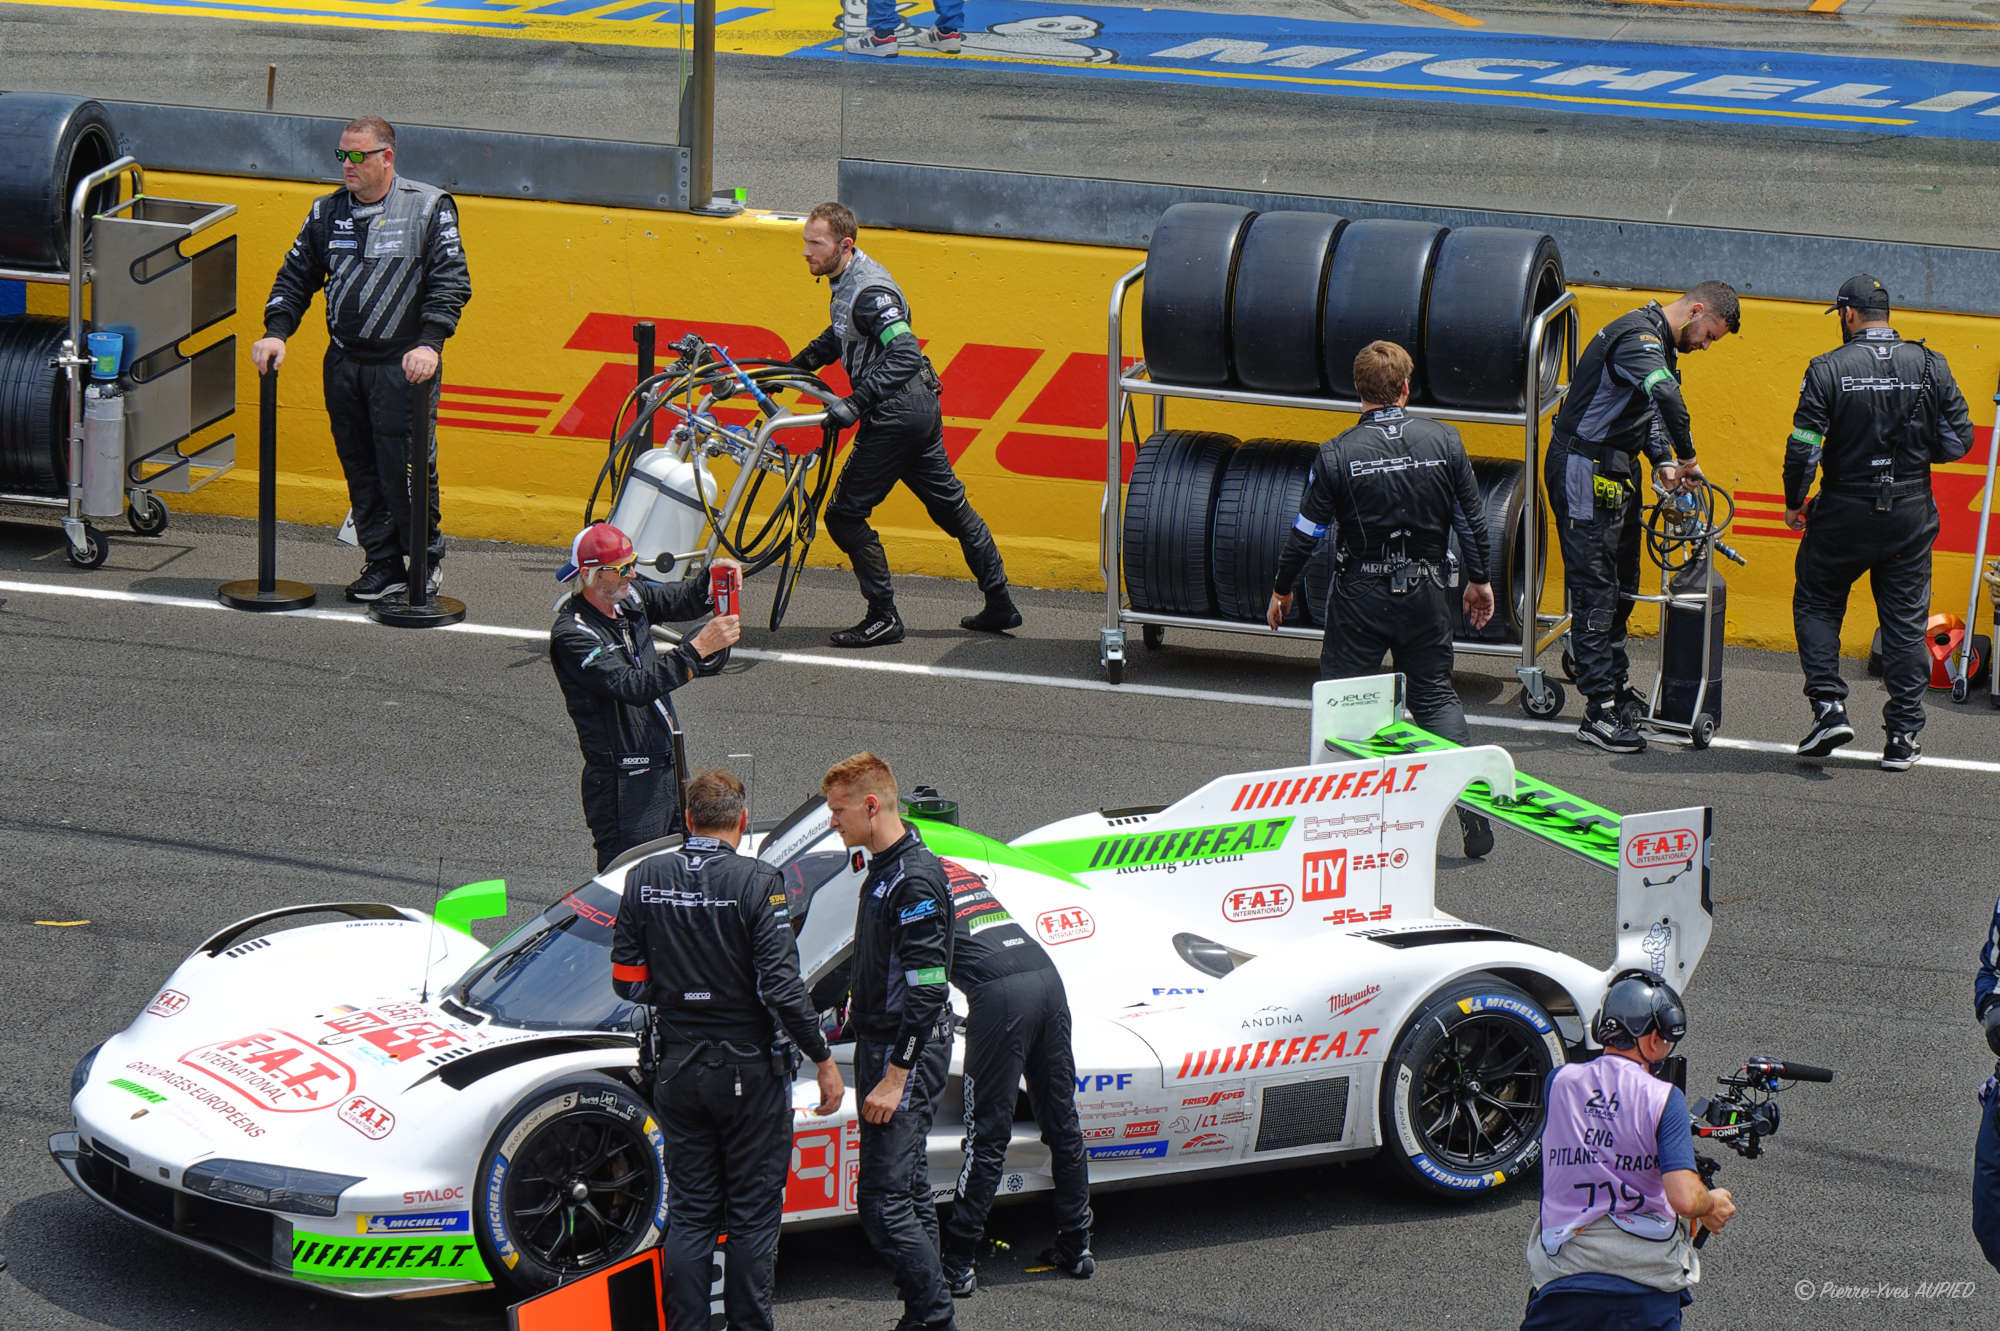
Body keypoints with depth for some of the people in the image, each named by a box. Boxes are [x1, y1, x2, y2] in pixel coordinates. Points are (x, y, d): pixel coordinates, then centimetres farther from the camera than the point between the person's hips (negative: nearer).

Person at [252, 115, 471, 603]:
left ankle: (427, 555, 14)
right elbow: (296, 277, 17)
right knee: (360, 469, 7)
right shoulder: (328, 212, 11)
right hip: (343, 365, 5)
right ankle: (384, 564, 16)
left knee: (406, 467, -6)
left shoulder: (428, 207, -3)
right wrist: (276, 332, 2)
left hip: (403, 366, -5)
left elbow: (451, 281, -8)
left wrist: (429, 343, -20)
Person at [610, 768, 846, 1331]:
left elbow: (627, 981, 2)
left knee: (689, 1212, 12)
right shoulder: (757, 882, -15)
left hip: (677, 1067, 4)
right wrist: (824, 1060, -9)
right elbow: (781, 987, -18)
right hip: (749, 1071, -4)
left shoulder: (643, 879, -2)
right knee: (753, 1214, 6)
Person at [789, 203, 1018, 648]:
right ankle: (1000, 606, 23)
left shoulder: (869, 292, -22)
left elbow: (906, 355, -31)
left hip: (895, 418, -11)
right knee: (950, 506, 16)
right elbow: (837, 339, 27)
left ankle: (884, 619, 2)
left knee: (845, 515, -4)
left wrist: (855, 403, -34)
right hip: (919, 410, 11)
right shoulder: (849, 281, 9)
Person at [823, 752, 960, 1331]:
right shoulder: (883, 870, 12)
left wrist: (895, 1077, -23)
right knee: (909, 1190, 12)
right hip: (880, 1044, 10)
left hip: (907, 1053, -10)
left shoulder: (915, 879, -19)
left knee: (883, 1200, -12)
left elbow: (927, 988, -23)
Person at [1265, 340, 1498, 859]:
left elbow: (1306, 531, -7)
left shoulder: (1337, 454, -12)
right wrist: (1479, 579, 18)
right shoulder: (1443, 441, -5)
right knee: (1435, 695, 13)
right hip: (1425, 592, 2)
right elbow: (1474, 517, 3)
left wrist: (1282, 588, 8)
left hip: (1360, 596, -2)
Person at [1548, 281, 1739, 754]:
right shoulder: (1638, 338, -22)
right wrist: (1686, 457, -27)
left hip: (1615, 473, 10)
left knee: (1621, 586, 19)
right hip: (1584, 471, -10)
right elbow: (1668, 399, -39)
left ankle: (1617, 685, 32)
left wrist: (1662, 462, -1)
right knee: (1595, 590, -9)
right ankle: (1599, 713, -8)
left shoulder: (1660, 345, 13)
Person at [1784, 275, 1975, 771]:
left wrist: (1793, 503, 3)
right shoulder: (1931, 367, -1)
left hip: (1845, 512, -2)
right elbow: (1958, 440, -1)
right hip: (1911, 514, 2)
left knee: (1816, 605, 16)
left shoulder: (1829, 369, -9)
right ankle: (1903, 737, 9)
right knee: (1906, 622, 9)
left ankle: (1829, 707, 2)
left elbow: (1803, 447, -12)